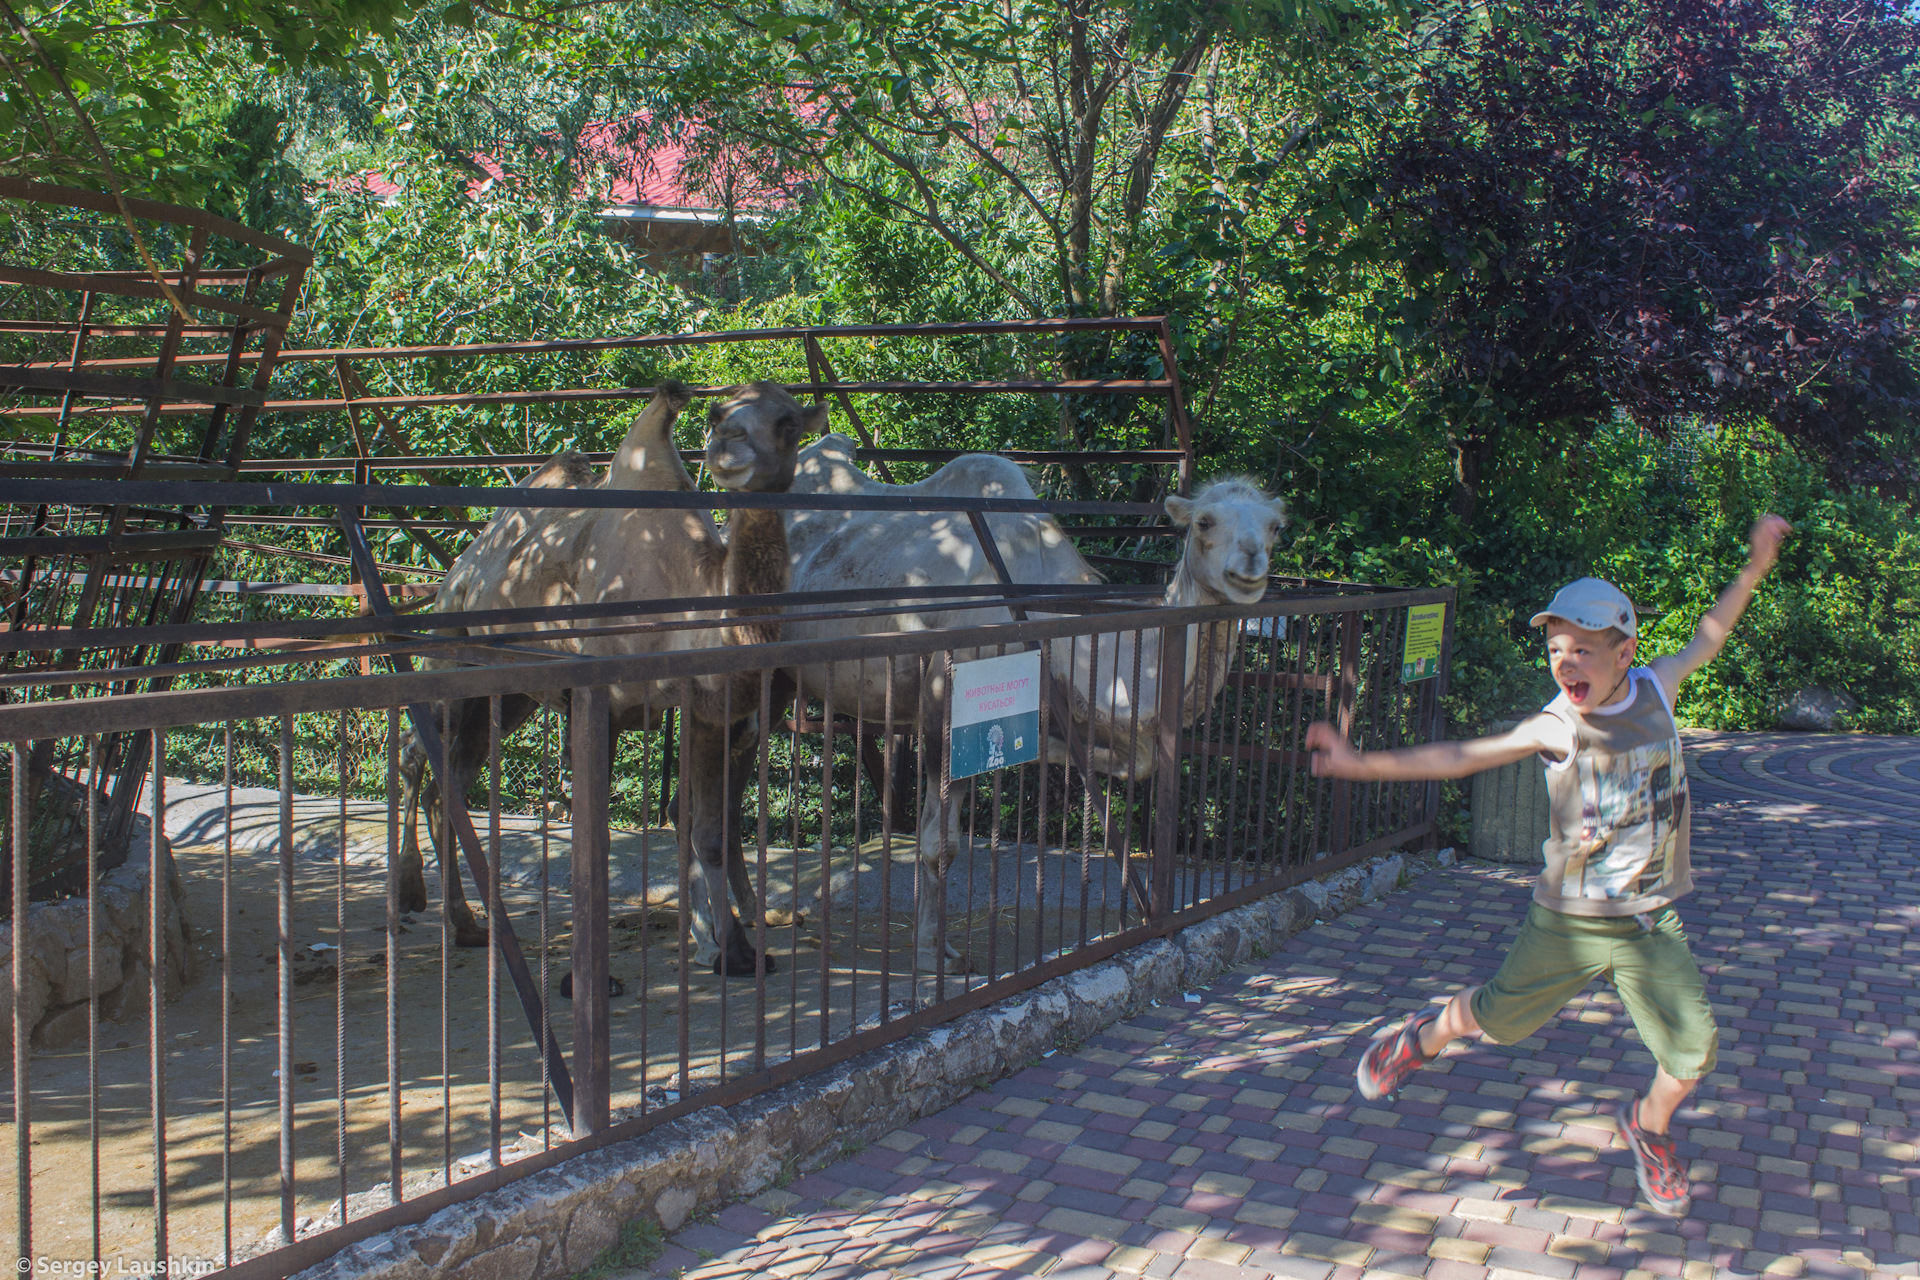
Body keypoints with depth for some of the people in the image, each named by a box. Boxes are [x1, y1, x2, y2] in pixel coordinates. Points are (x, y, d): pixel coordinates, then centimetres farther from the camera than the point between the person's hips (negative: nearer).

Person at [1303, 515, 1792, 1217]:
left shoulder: (1654, 688, -6)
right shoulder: (1557, 726, -14)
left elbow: (1707, 636, 14)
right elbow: (1460, 755, -17)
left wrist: (1754, 568, 12)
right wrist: (1363, 762, -24)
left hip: (1650, 924, 2)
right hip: (1566, 920, -2)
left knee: (1692, 1052, -5)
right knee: (1498, 1015, 11)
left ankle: (1649, 1126, 28)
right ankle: (1425, 1037, 45)